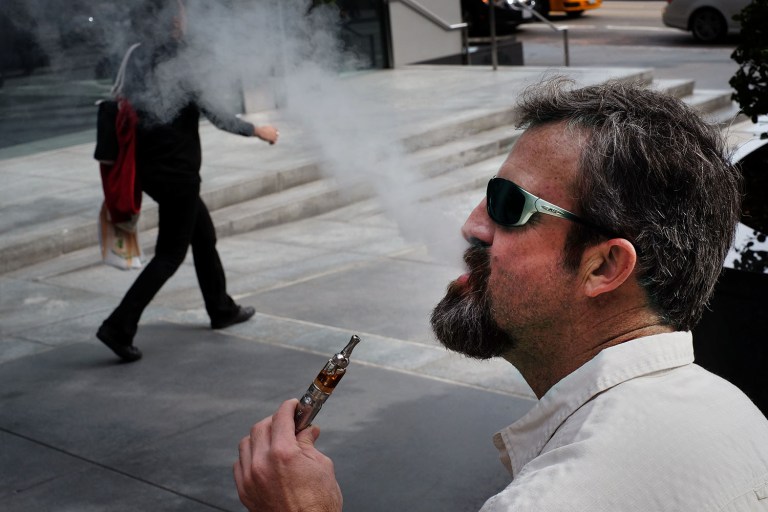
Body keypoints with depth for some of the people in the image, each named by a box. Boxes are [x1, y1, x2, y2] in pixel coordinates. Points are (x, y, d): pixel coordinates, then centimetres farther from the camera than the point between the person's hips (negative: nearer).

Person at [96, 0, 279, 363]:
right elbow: (214, 116, -14)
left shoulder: (139, 59, 1)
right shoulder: (176, 69, -20)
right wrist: (256, 131, -2)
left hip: (152, 169, 8)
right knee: (170, 254, 1)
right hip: (176, 173, -8)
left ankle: (221, 309, 37)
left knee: (204, 235, 22)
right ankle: (119, 326, -4)